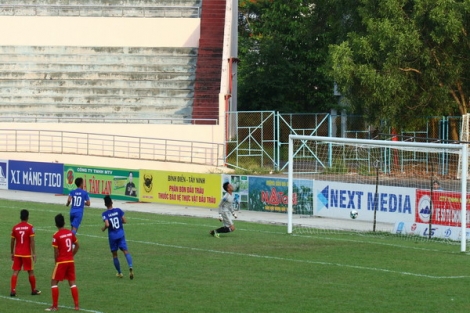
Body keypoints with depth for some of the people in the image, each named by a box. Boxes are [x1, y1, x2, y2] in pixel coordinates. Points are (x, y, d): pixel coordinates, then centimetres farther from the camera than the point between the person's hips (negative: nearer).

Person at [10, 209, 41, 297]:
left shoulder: (15, 227, 1)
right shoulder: (30, 227, -9)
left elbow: (12, 242, 6)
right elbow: (32, 241, -13)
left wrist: (12, 253, 17)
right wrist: (34, 253, -9)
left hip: (17, 253, 2)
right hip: (27, 253, -2)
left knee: (15, 272, 3)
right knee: (31, 272, 11)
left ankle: (13, 290, -8)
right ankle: (34, 290, 21)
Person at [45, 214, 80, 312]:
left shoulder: (56, 236, -13)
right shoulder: (70, 233, 3)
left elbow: (56, 252, -12)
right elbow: (77, 246, 10)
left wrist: (56, 261, 4)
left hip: (61, 262, -5)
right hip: (70, 261, 5)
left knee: (54, 282, 4)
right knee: (72, 282, 12)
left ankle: (55, 306, 1)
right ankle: (76, 305, 10)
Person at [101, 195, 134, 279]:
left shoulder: (105, 214, -8)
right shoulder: (118, 210, -1)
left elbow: (107, 225, -20)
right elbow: (125, 221, -2)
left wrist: (103, 228, 0)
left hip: (112, 235, -1)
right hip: (121, 234, 1)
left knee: (114, 254, 14)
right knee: (125, 251, -5)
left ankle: (119, 273, 20)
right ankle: (130, 267, -30)